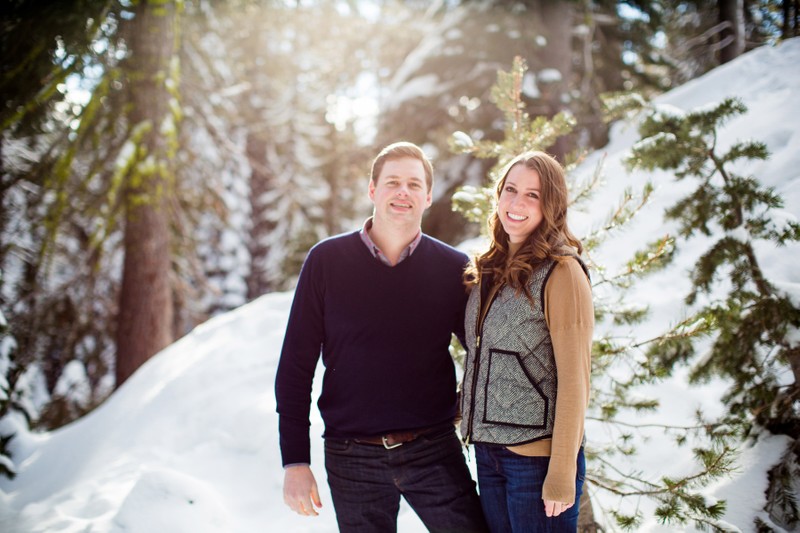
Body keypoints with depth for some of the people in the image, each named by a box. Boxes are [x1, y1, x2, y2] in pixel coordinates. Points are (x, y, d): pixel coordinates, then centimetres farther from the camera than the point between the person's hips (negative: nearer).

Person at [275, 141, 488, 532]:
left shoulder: (452, 269, 1)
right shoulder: (326, 261, -2)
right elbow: (295, 366, -1)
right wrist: (295, 461, -5)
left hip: (434, 452, 1)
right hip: (352, 459, 0)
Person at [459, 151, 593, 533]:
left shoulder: (561, 272, -12)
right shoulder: (488, 271, 9)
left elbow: (574, 380, -14)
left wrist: (561, 474, -16)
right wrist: (476, 433, 6)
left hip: (537, 456, -6)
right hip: (487, 450, 6)